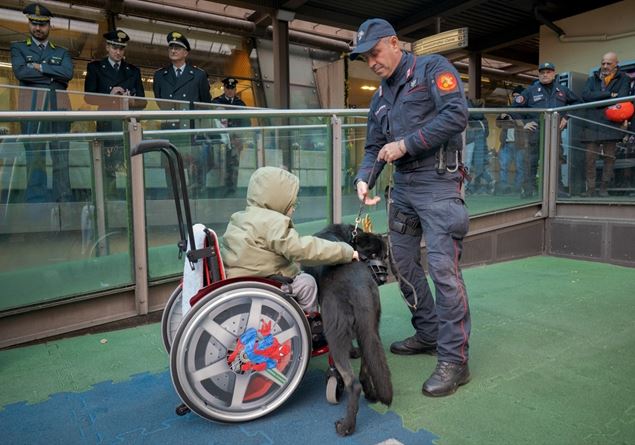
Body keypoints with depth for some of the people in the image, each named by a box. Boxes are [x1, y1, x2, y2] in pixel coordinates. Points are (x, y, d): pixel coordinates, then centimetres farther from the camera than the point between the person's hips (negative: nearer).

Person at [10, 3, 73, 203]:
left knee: (61, 155, -4)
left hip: (59, 106, 2)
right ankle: (37, 203, -7)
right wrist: (53, 75, 0)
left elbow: (68, 73, 2)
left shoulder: (62, 52, 22)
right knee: (34, 155, -7)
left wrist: (39, 67, -2)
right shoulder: (18, 47, 17)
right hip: (32, 106, -1)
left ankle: (63, 201, -3)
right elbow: (20, 72, -2)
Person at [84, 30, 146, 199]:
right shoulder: (95, 67, 15)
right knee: (108, 168, -6)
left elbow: (142, 101, 14)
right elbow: (88, 97, 5)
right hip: (106, 124, -1)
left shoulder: (134, 71, 20)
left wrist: (130, 101, -7)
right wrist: (109, 97, -10)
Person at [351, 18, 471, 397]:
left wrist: (406, 143, -14)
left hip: (438, 183, -8)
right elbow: (374, 148, 16)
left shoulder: (433, 68, 0)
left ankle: (454, 359, -3)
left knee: (443, 267, -12)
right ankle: (428, 334, 26)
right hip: (403, 187, 8)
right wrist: (364, 179, -4)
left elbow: (457, 114, -15)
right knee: (403, 263, 10)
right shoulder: (380, 99, 20)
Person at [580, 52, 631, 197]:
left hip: (611, 124, -1)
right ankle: (590, 189, 4)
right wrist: (609, 95, -10)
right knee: (589, 158, -3)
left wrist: (597, 100, -11)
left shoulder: (624, 79, 10)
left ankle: (604, 188, 12)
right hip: (592, 124, 1)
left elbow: (621, 99, -8)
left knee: (609, 157, 3)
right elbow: (585, 95, -4)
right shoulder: (593, 78, 15)